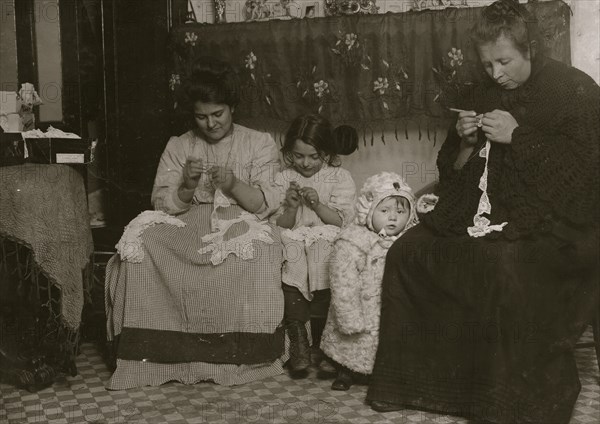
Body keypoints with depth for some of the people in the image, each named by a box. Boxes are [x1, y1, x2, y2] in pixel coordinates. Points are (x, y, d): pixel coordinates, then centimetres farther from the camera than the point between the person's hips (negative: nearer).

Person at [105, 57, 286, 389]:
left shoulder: (260, 144, 9)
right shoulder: (178, 146, 14)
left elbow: (265, 205, -1)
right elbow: (163, 206, 6)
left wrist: (233, 184, -20)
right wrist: (187, 187, -15)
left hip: (240, 226, -2)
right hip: (187, 226, 2)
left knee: (256, 253, -38)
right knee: (139, 251, -29)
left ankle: (245, 355, -22)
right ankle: (150, 355, -21)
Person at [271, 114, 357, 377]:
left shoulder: (340, 178, 10)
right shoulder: (283, 179, 15)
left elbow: (343, 221, 0)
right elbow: (279, 226, 9)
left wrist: (317, 204, -14)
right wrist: (290, 208, -11)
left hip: (330, 243, -1)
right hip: (295, 245, 1)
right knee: (289, 271, -34)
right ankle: (298, 341, -19)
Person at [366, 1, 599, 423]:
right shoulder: (485, 95, 19)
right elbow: (452, 171, 22)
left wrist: (519, 135, -15)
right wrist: (465, 142, 0)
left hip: (544, 221, -7)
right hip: (480, 214, 7)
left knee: (507, 265, -37)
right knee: (405, 253, -9)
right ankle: (409, 383, 0)